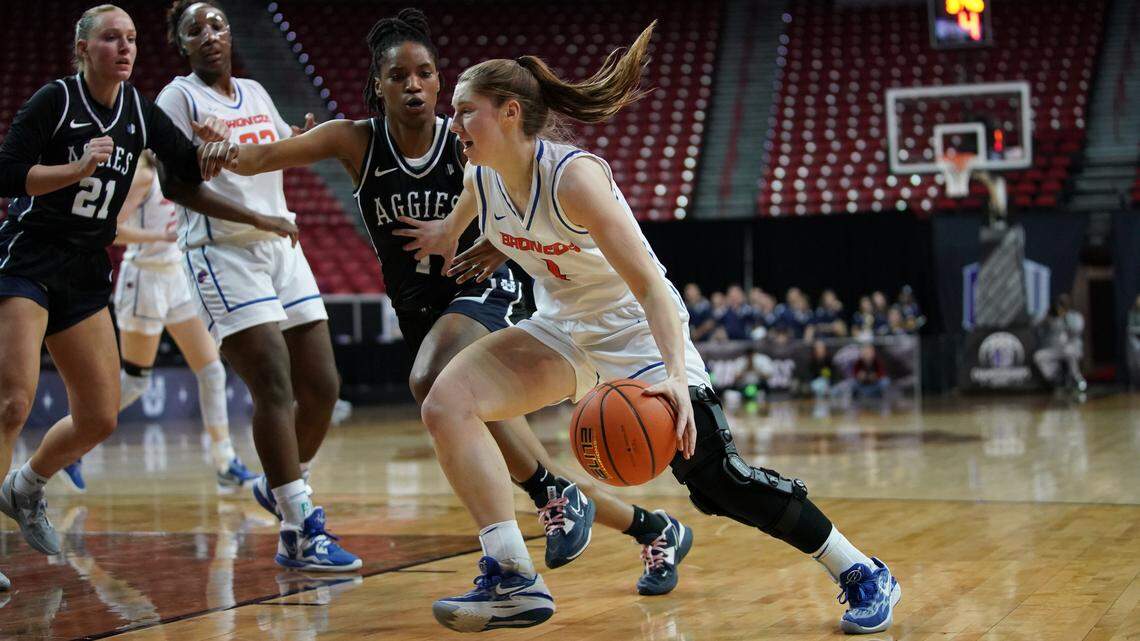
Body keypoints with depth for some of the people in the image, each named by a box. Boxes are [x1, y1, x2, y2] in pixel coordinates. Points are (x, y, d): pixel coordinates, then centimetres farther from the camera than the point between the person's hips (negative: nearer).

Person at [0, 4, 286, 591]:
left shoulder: (140, 111, 6)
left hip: (85, 274, 6)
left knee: (101, 418, 7)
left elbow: (193, 175, 12)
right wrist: (79, 167, -24)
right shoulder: (54, 99, -10)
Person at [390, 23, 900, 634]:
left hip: (637, 331, -6)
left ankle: (863, 575, 5)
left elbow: (653, 289, -33)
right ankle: (512, 582, -16)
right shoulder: (479, 180, -8)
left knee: (716, 478, -14)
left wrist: (674, 375, -45)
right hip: (561, 328, 7)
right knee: (445, 401, -16)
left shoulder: (573, 175, -28)